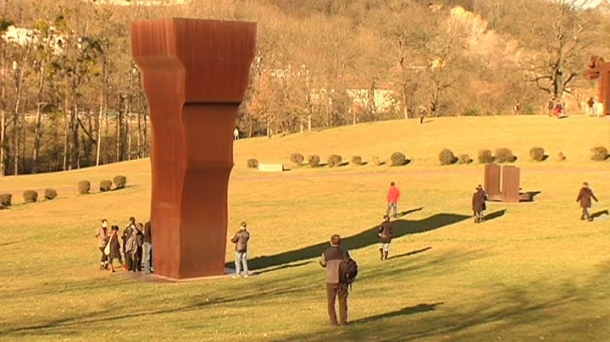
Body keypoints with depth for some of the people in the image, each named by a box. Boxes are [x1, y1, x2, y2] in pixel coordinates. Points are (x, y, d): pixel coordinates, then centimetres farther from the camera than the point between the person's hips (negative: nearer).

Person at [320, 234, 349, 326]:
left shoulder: (326, 253, -9)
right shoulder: (344, 253, -7)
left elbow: (322, 263, 8)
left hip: (331, 281, -1)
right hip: (342, 280, 1)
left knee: (331, 302, 11)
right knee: (342, 301, 13)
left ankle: (333, 321, 9)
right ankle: (343, 320, 14)